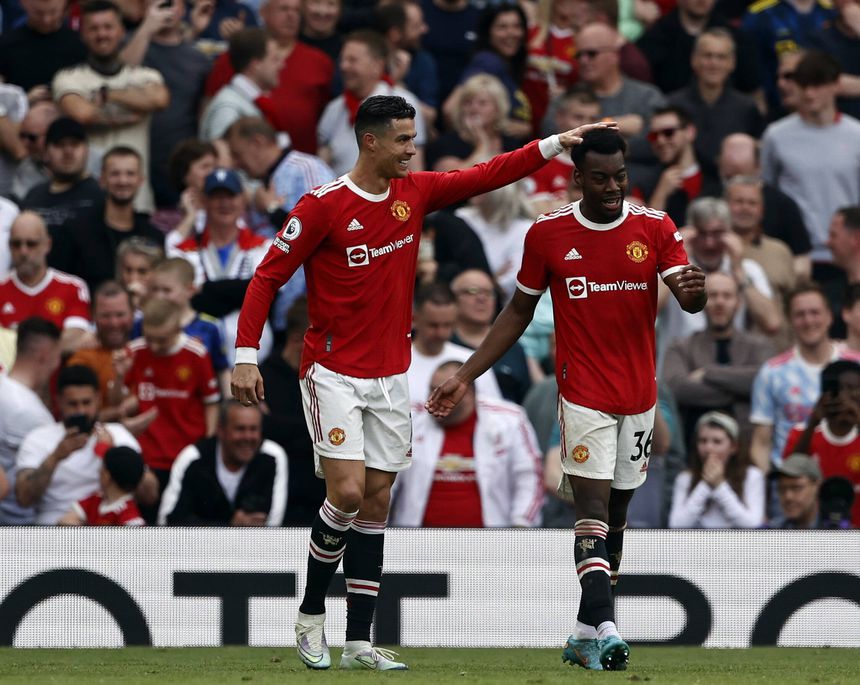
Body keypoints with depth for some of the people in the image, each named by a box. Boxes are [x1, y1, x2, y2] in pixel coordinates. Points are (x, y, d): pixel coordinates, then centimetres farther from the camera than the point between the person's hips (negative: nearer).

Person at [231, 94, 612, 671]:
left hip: (391, 375, 6)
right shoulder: (323, 206, -12)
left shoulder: (416, 193, 4)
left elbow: (487, 175, 7)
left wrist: (555, 145, -3)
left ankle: (359, 642, 7)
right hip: (333, 374, -6)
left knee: (377, 501, 4)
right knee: (348, 492, -16)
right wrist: (246, 354, -13)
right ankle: (311, 614, 5)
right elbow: (268, 277, -8)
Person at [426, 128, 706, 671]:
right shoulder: (548, 234, -2)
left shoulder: (656, 229, -1)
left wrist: (694, 291, -37)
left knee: (617, 513, 10)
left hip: (639, 396, 3)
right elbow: (518, 313, 8)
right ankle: (605, 630, -27)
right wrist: (465, 377, 5)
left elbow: (690, 299, -12)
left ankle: (587, 635, 19)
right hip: (583, 395, -3)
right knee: (593, 510, -16)